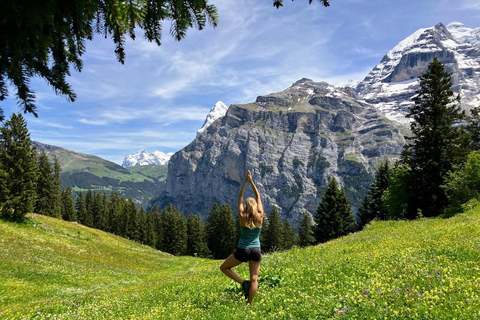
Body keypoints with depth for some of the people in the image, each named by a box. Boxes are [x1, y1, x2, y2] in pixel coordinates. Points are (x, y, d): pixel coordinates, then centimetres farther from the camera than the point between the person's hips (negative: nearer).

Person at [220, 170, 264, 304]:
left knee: (224, 268, 17)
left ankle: (243, 283, 1)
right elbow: (258, 197, 2)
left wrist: (245, 182, -3)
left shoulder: (243, 217, -9)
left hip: (242, 251, -2)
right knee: (254, 279, 9)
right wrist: (251, 182, 3)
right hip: (256, 251, 3)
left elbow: (240, 198, -3)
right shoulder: (260, 217, -4)